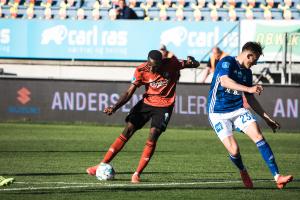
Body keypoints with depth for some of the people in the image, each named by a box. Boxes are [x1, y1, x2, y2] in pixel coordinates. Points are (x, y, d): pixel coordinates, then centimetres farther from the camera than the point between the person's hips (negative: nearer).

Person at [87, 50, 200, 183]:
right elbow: (129, 93, -12)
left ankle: (137, 174, -11)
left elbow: (196, 65, -5)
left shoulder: (171, 64, -17)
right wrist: (114, 108, -24)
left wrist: (191, 62, -31)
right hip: (147, 102, 2)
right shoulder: (141, 70, -15)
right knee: (127, 131, -4)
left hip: (164, 106, -2)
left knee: (153, 136, -19)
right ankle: (103, 165, 3)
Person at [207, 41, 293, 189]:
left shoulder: (247, 72, 12)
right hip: (218, 114, -6)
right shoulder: (227, 62, -10)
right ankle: (243, 171, 19)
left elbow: (250, 100, 20)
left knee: (258, 136, -17)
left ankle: (277, 177, -22)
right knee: (234, 150, -17)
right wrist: (249, 89, -40)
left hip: (237, 110, 6)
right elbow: (224, 81, -30)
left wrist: (267, 118, 19)